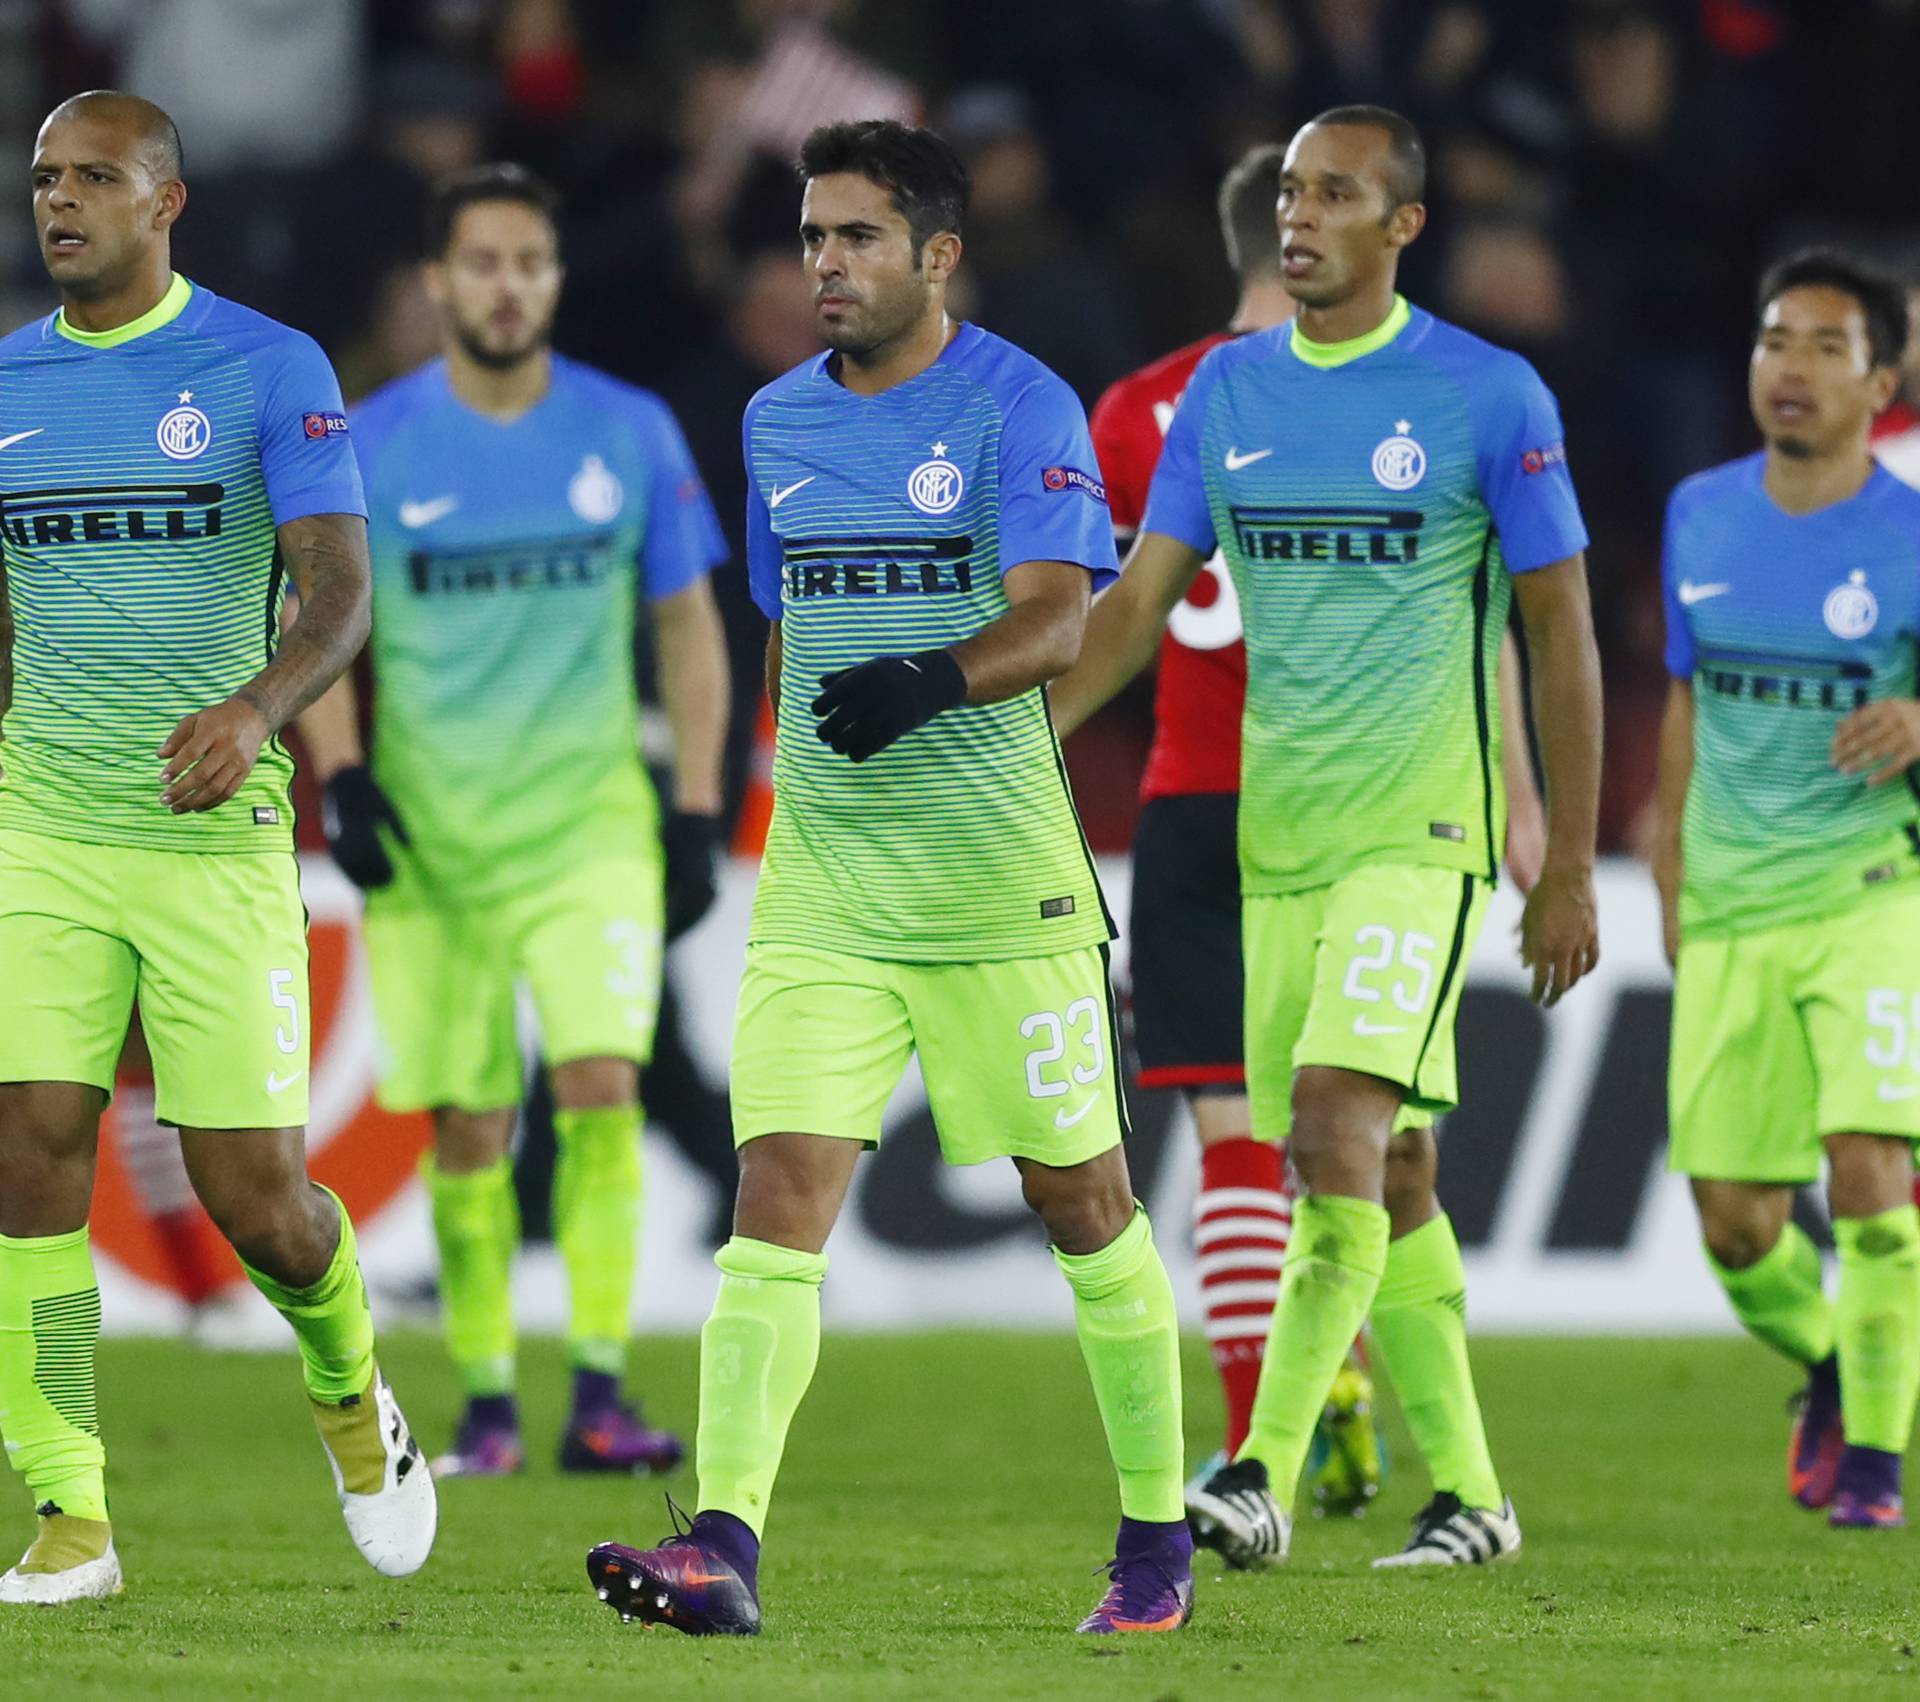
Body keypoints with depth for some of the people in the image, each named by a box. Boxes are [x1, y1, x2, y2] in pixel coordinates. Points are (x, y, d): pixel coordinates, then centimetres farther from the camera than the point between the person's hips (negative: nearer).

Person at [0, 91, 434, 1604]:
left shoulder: (269, 372, -4)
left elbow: (340, 590, -13)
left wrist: (256, 708, -31)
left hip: (216, 832, -3)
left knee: (253, 1191, -2)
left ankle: (348, 1389, 31)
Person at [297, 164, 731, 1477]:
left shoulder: (631, 434, 2)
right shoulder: (369, 448, -1)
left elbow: (688, 626, 9)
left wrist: (698, 815, 4)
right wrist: (342, 778, -7)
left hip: (591, 823, 0)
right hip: (428, 834, 0)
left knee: (603, 1086, -16)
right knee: (467, 1129, 3)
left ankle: (599, 1394, -14)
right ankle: (488, 1403, 14)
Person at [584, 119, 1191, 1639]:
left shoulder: (1020, 405, -7)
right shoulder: (779, 423, 12)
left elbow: (1056, 620, -19)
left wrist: (933, 683, -37)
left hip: (1003, 879, -4)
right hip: (821, 887, 4)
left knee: (1080, 1198, 6)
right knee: (779, 1192, -11)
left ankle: (1159, 1539, 21)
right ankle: (726, 1545, -20)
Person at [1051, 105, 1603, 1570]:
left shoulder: (1488, 395, -5)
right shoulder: (1227, 390, 8)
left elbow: (1562, 637, -1)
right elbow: (1138, 601, 8)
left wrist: (1571, 870, -2)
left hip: (1421, 828, -5)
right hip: (1279, 830, 5)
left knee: (1339, 1120, -20)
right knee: (1386, 1168, 8)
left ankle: (1266, 1479, -24)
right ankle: (1468, 1491, 18)